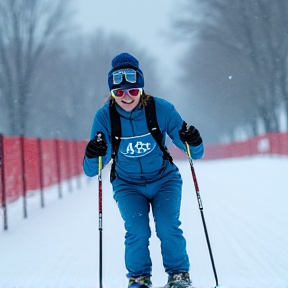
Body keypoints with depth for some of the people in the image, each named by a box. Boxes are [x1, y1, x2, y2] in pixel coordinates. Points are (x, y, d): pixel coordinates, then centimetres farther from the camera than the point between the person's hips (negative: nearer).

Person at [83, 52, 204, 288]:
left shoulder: (162, 109, -19)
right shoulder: (105, 116, -17)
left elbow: (195, 153, -12)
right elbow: (91, 170, -18)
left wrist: (193, 142, -35)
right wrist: (93, 156, -40)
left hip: (164, 180, 0)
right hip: (128, 185, 0)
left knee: (168, 227, -18)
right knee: (137, 231, -19)